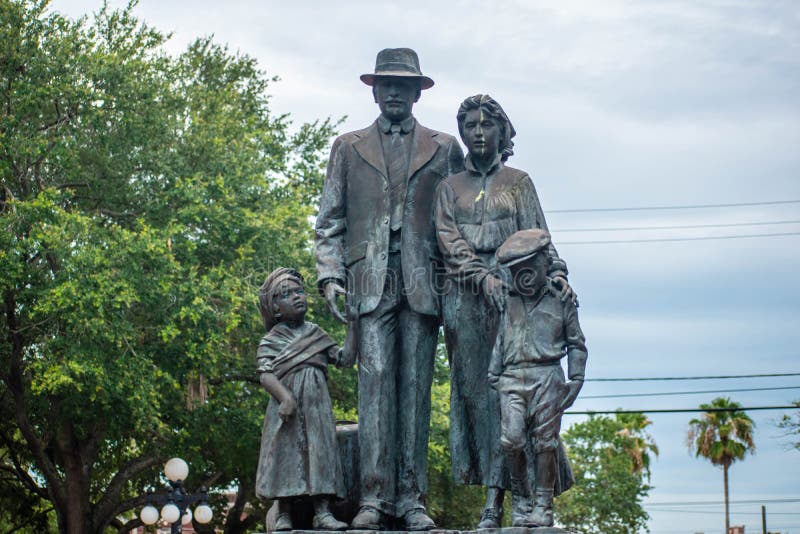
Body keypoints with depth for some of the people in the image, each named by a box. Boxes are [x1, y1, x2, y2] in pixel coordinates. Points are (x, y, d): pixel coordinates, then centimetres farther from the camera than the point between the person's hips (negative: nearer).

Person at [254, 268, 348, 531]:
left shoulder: (316, 333, 16)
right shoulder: (270, 341, 3)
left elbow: (342, 357, 17)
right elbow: (265, 374, -9)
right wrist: (285, 397, -23)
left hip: (317, 407, 4)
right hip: (287, 408, -3)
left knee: (320, 451, -2)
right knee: (286, 453, -4)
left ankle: (322, 512, -3)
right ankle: (283, 514, 3)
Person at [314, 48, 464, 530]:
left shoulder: (444, 148, 15)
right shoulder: (349, 148, 17)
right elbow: (330, 221, 13)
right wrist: (330, 273, 0)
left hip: (423, 281, 0)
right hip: (371, 281, 0)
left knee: (416, 386, -2)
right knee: (376, 379, -9)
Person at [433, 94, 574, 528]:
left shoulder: (518, 183, 14)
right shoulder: (450, 188, 15)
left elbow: (536, 237, 7)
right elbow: (449, 240, 2)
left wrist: (555, 272, -12)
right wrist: (483, 276, -14)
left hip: (511, 292, -2)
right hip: (464, 296, 2)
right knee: (473, 386, -3)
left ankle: (496, 496, -16)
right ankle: (493, 488, -1)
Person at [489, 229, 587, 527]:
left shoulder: (561, 301, 10)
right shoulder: (508, 303, 15)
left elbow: (576, 344, 13)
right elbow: (498, 342, 20)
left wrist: (576, 380, 4)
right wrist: (493, 375, 13)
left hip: (547, 377, -2)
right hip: (512, 379, 2)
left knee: (544, 441, -3)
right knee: (511, 439, -12)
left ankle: (543, 505, 4)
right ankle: (520, 496, 7)